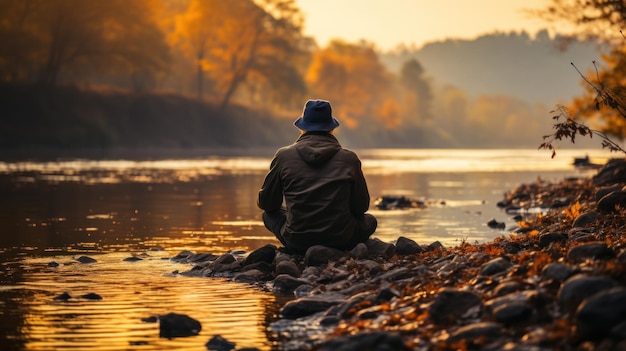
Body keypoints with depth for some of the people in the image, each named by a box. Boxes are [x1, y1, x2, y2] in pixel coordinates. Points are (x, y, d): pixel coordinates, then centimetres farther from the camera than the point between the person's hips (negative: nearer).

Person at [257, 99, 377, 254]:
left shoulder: (283, 156, -1)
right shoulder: (349, 158, -2)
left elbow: (265, 203, 9)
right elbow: (361, 206, 8)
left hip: (296, 243, 0)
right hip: (340, 241, 0)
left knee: (269, 215, 30)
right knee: (370, 221, 30)